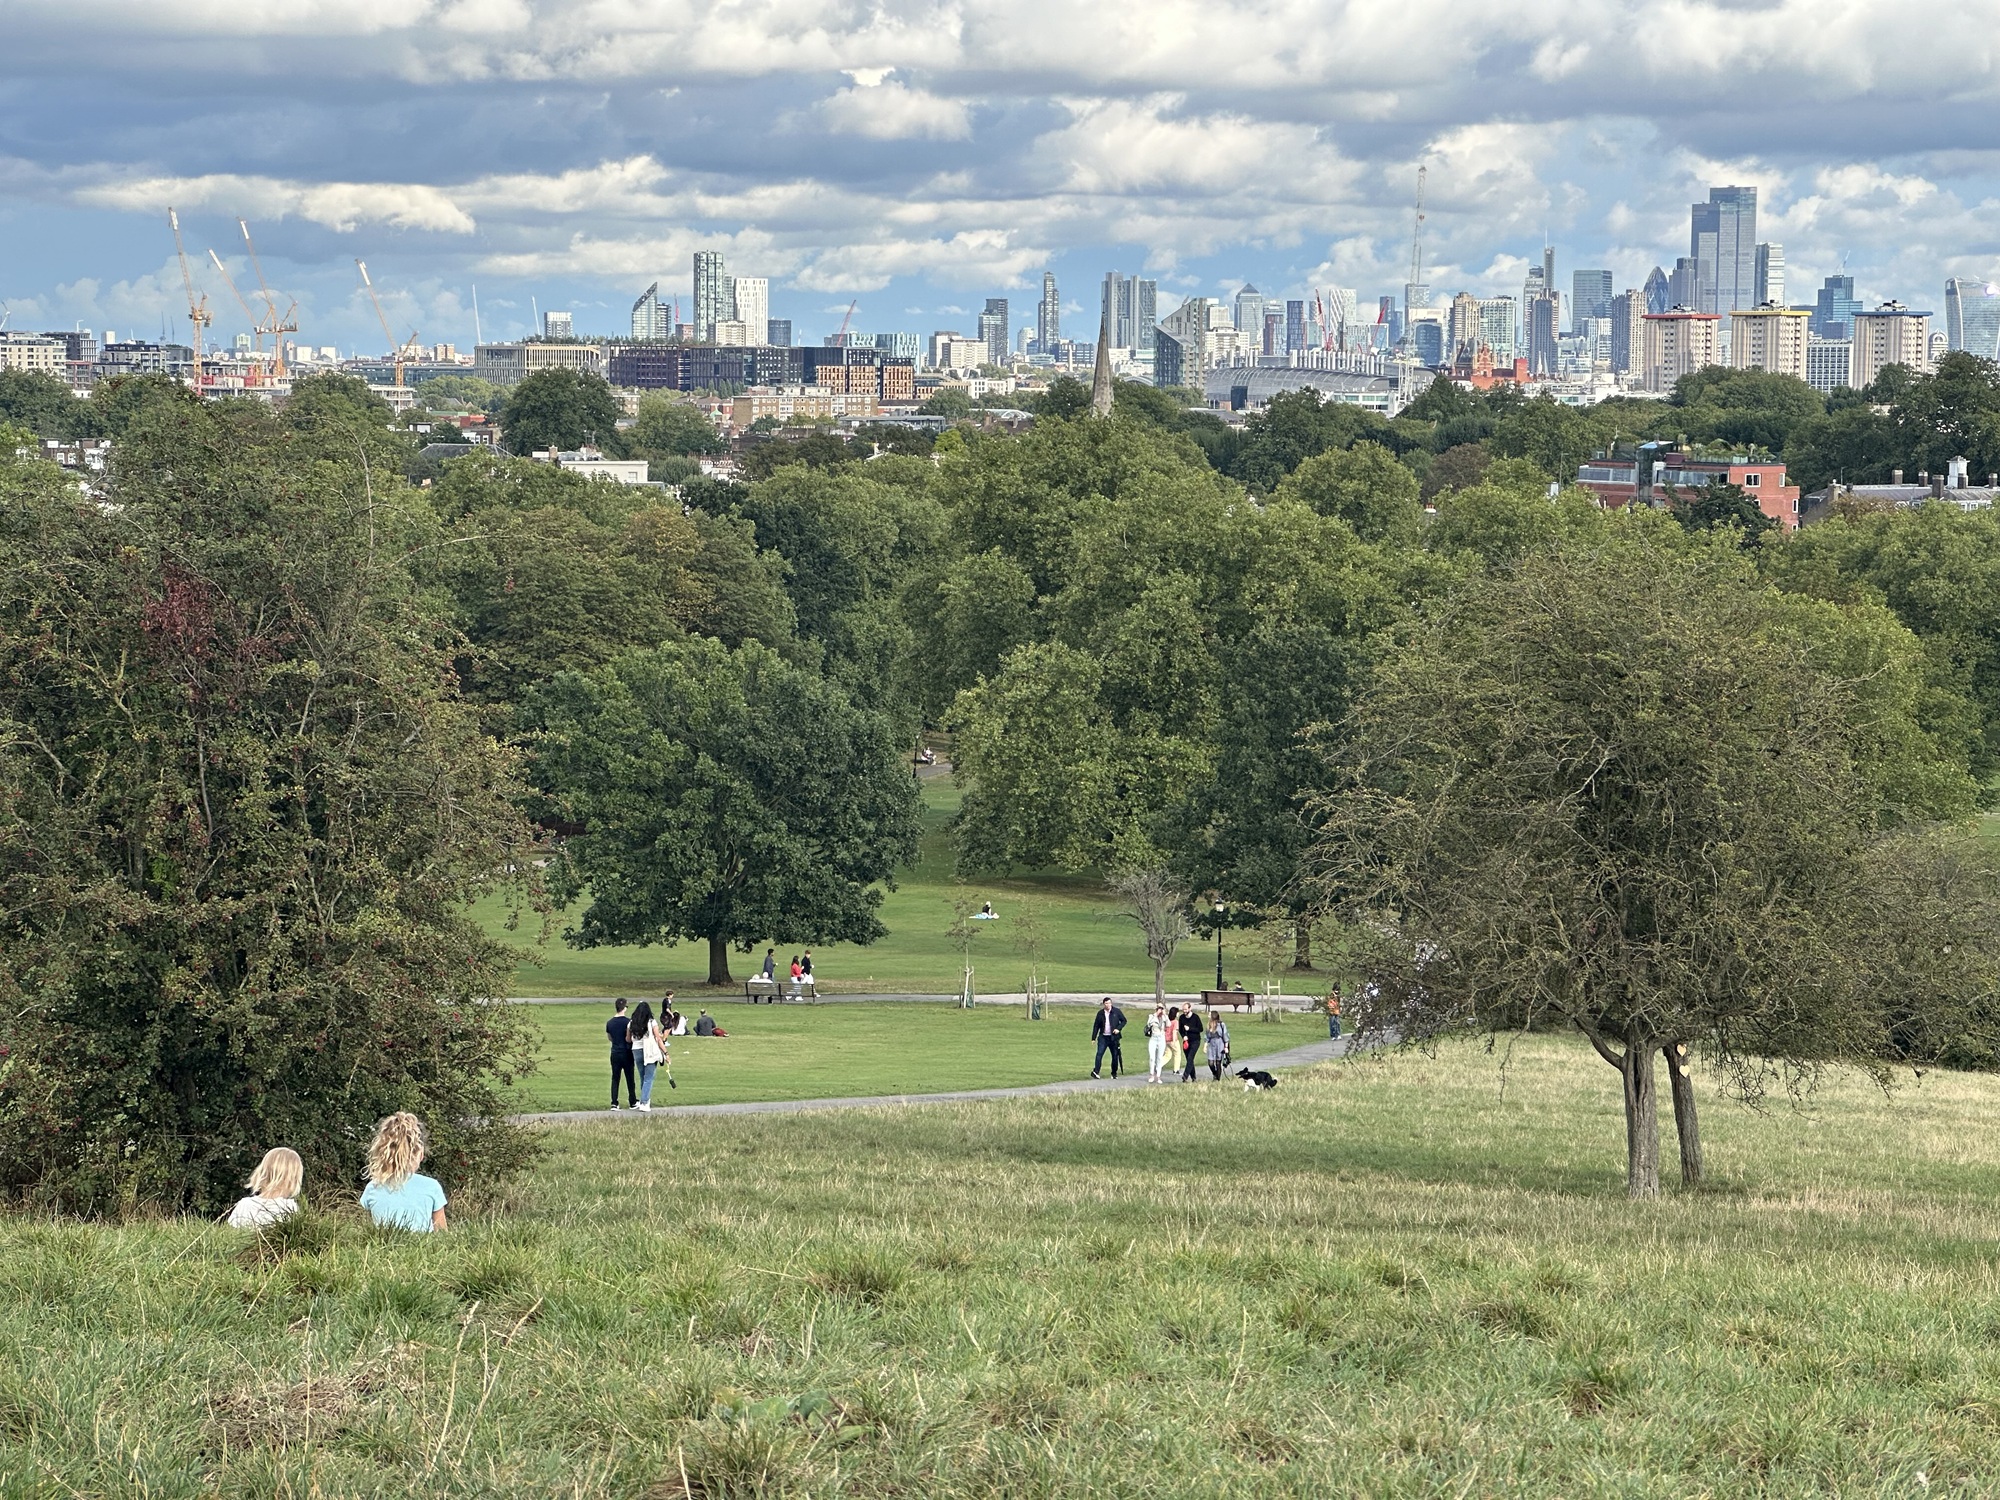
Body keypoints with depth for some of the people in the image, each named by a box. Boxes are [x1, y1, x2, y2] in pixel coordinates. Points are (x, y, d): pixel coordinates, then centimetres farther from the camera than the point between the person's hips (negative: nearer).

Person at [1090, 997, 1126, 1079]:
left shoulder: (1116, 1011, 0)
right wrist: (1093, 1038, 4)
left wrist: (1118, 1029, -10)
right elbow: (1096, 1026, 8)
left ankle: (1114, 1073, 19)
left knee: (1115, 1056, 5)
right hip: (1103, 1037, 0)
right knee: (1099, 1054, -14)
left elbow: (1124, 1021, 7)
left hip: (1113, 1037, 0)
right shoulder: (1100, 1013, 4)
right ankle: (1096, 1071, -17)